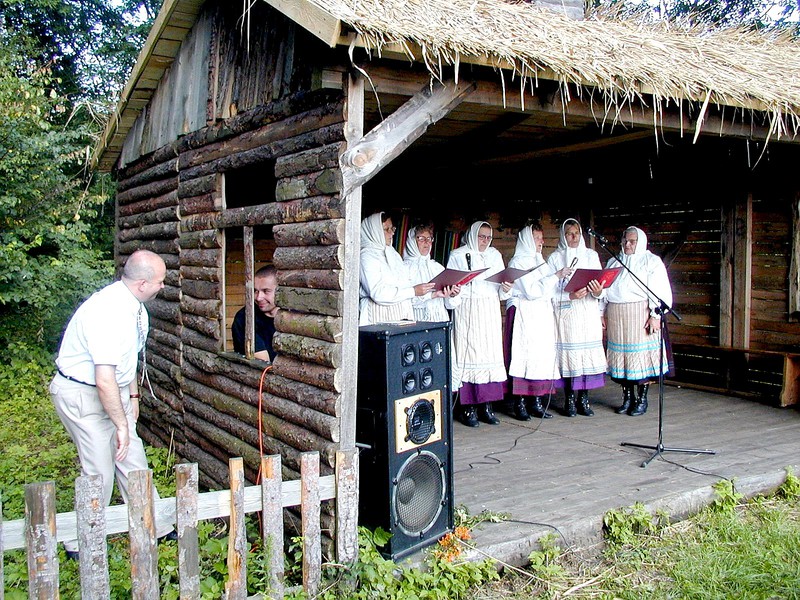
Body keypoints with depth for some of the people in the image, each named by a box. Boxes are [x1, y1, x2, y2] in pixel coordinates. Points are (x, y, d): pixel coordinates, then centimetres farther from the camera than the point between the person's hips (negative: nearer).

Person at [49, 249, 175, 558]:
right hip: (82, 396, -9)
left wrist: (133, 395, 21)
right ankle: (80, 544, 18)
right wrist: (122, 424, -24)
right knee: (99, 474, -2)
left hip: (114, 391, 9)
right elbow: (105, 381, -32)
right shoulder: (109, 312, -31)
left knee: (132, 460, 12)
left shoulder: (135, 306, 0)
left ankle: (153, 528, 25)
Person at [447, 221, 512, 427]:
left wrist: (506, 289, -6)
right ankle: (468, 408, -3)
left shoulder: (495, 255, 17)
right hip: (467, 311, -4)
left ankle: (486, 406, 6)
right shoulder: (458, 255, 5)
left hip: (490, 311, 4)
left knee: (491, 354, 0)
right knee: (469, 354, -7)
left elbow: (502, 285, 16)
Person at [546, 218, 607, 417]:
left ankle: (584, 398, 7)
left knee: (589, 353, -2)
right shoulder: (555, 258, 5)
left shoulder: (591, 255, 14)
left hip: (589, 312, 2)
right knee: (569, 354, -4)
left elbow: (601, 282, 10)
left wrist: (598, 292, -12)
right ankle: (570, 399, 4)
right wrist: (570, 296, -16)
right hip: (566, 313, -2)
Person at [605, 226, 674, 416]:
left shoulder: (651, 261, 2)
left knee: (641, 355, -4)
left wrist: (656, 315, -15)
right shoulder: (613, 262, 19)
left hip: (640, 314, -5)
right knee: (620, 355, 4)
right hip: (615, 315, 5)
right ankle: (627, 398, 13)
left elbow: (660, 291, -6)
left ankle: (642, 399, 4)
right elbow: (605, 288, 18)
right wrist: (603, 314, 11)